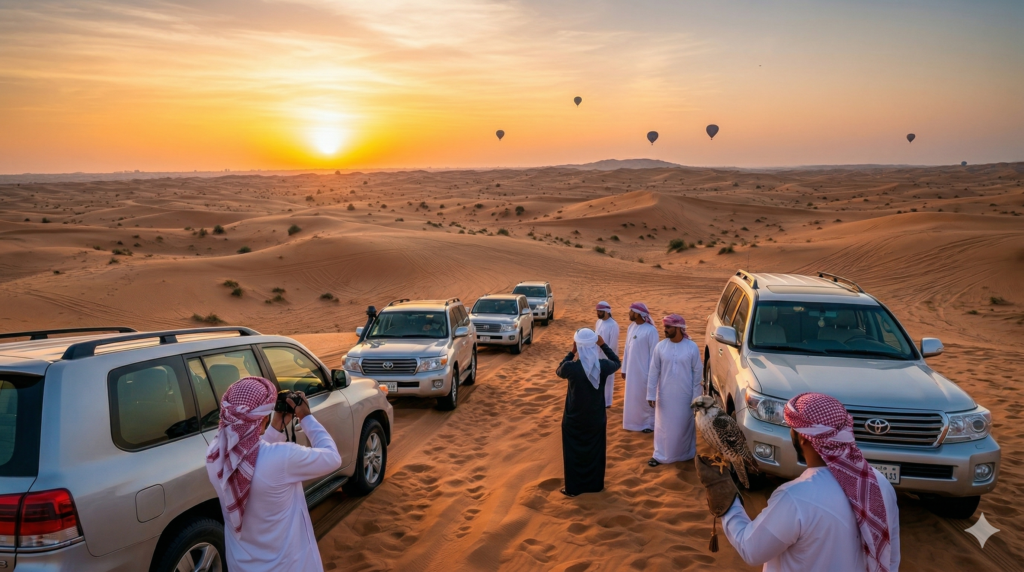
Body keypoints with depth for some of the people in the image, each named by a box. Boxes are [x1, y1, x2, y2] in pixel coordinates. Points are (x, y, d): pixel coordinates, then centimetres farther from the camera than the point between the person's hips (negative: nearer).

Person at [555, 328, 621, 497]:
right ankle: (595, 485, 35)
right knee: (595, 451, 21)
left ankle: (573, 488, 25)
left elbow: (558, 371, 1)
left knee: (574, 453, 15)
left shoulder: (570, 367, -24)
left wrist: (571, 352, 2)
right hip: (596, 418, 2)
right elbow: (617, 363, 8)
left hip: (574, 419, -2)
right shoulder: (603, 366, -17)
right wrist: (603, 345, 10)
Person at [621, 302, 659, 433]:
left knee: (646, 397, 6)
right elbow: (627, 349, 9)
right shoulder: (631, 327, 4)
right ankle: (635, 421, 28)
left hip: (644, 370, -7)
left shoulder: (651, 330, -18)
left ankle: (650, 423, 20)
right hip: (631, 369, 7)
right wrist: (624, 368, 10)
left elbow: (653, 353, -15)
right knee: (632, 396, 14)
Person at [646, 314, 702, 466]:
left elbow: (697, 373, -4)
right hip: (665, 395, 1)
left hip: (685, 396, -1)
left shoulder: (692, 347, -10)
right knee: (663, 426, 10)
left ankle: (687, 454, 31)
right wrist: (651, 394, -4)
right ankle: (660, 455, 23)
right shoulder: (660, 346, -7)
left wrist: (696, 397, -4)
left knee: (685, 425, 13)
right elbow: (654, 372, -3)